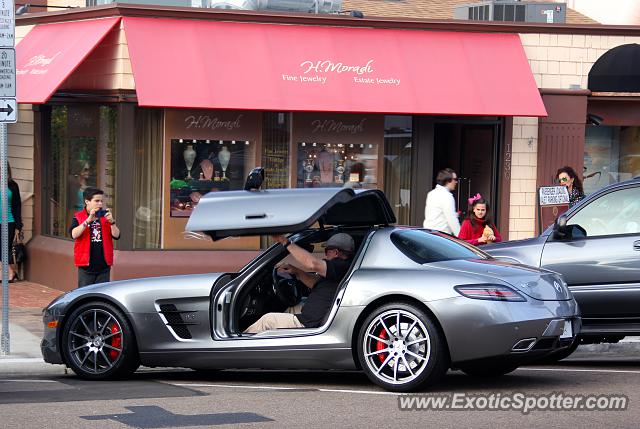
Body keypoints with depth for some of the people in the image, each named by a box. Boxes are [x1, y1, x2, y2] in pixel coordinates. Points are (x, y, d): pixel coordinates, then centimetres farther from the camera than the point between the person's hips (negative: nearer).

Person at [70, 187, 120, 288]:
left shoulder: (106, 216, 9)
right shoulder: (79, 217, 0)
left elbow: (116, 235, 1)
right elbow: (74, 234, -18)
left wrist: (111, 221, -16)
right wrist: (88, 220, -26)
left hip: (104, 266, 3)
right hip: (86, 266, -3)